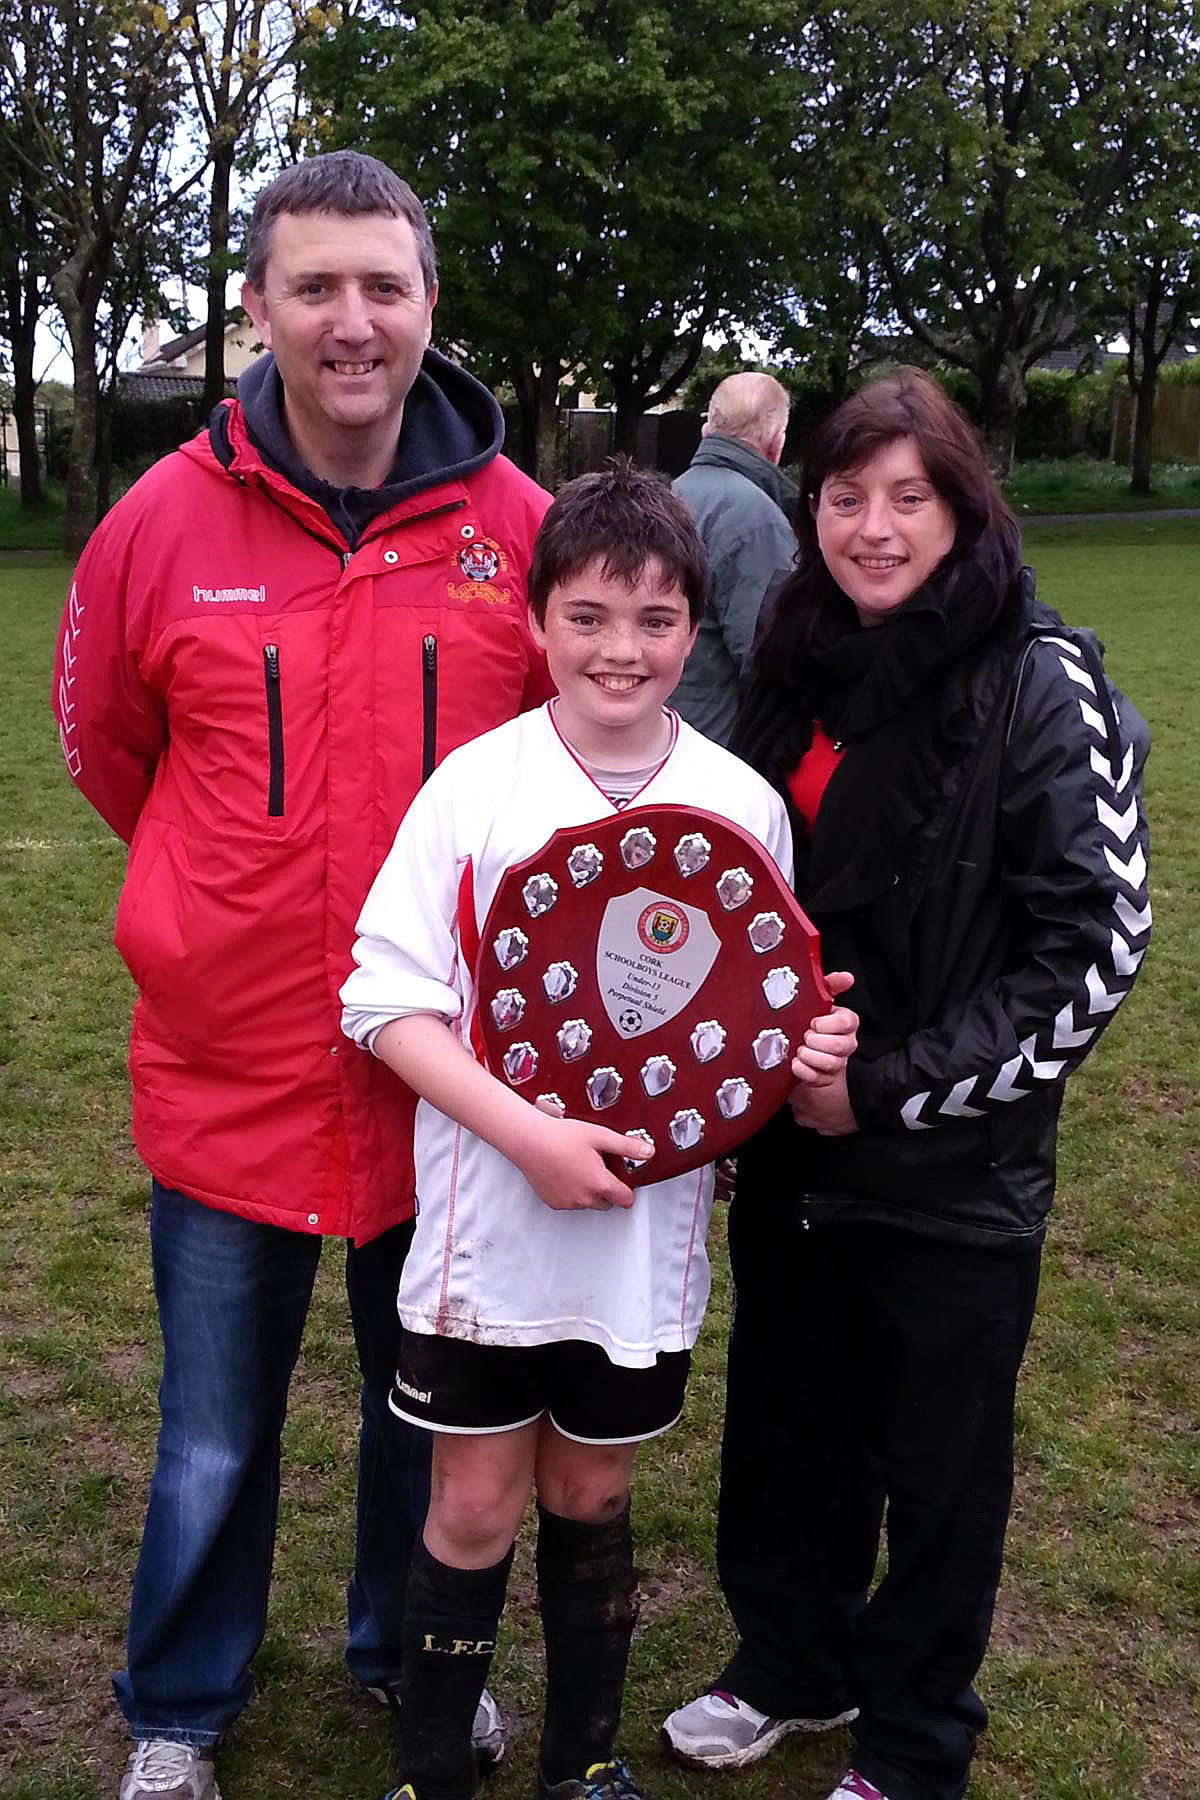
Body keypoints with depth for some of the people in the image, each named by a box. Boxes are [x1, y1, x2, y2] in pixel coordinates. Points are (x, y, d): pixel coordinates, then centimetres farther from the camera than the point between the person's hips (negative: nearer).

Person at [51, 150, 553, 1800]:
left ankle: (413, 1659, 47)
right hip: (228, 1071, -1)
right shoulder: (167, 521, -8)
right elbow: (101, 739, 9)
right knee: (214, 1448, 14)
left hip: (449, 1070, 1)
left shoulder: (519, 525, -7)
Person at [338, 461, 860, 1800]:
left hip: (648, 1227, 2)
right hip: (490, 1224, -2)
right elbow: (388, 998, -10)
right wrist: (529, 1134, -20)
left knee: (591, 1499, 18)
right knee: (475, 1508, 9)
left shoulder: (742, 803, -2)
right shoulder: (476, 787, -10)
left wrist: (804, 1052, -15)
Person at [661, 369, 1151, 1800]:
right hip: (792, 1142, 5)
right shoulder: (794, 670, 3)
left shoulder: (1040, 685, -15)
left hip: (953, 1169, -5)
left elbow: (1096, 941, -17)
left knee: (938, 1462, 13)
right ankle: (791, 1666, 46)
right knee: (787, 1427, 20)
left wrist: (893, 1086, -17)